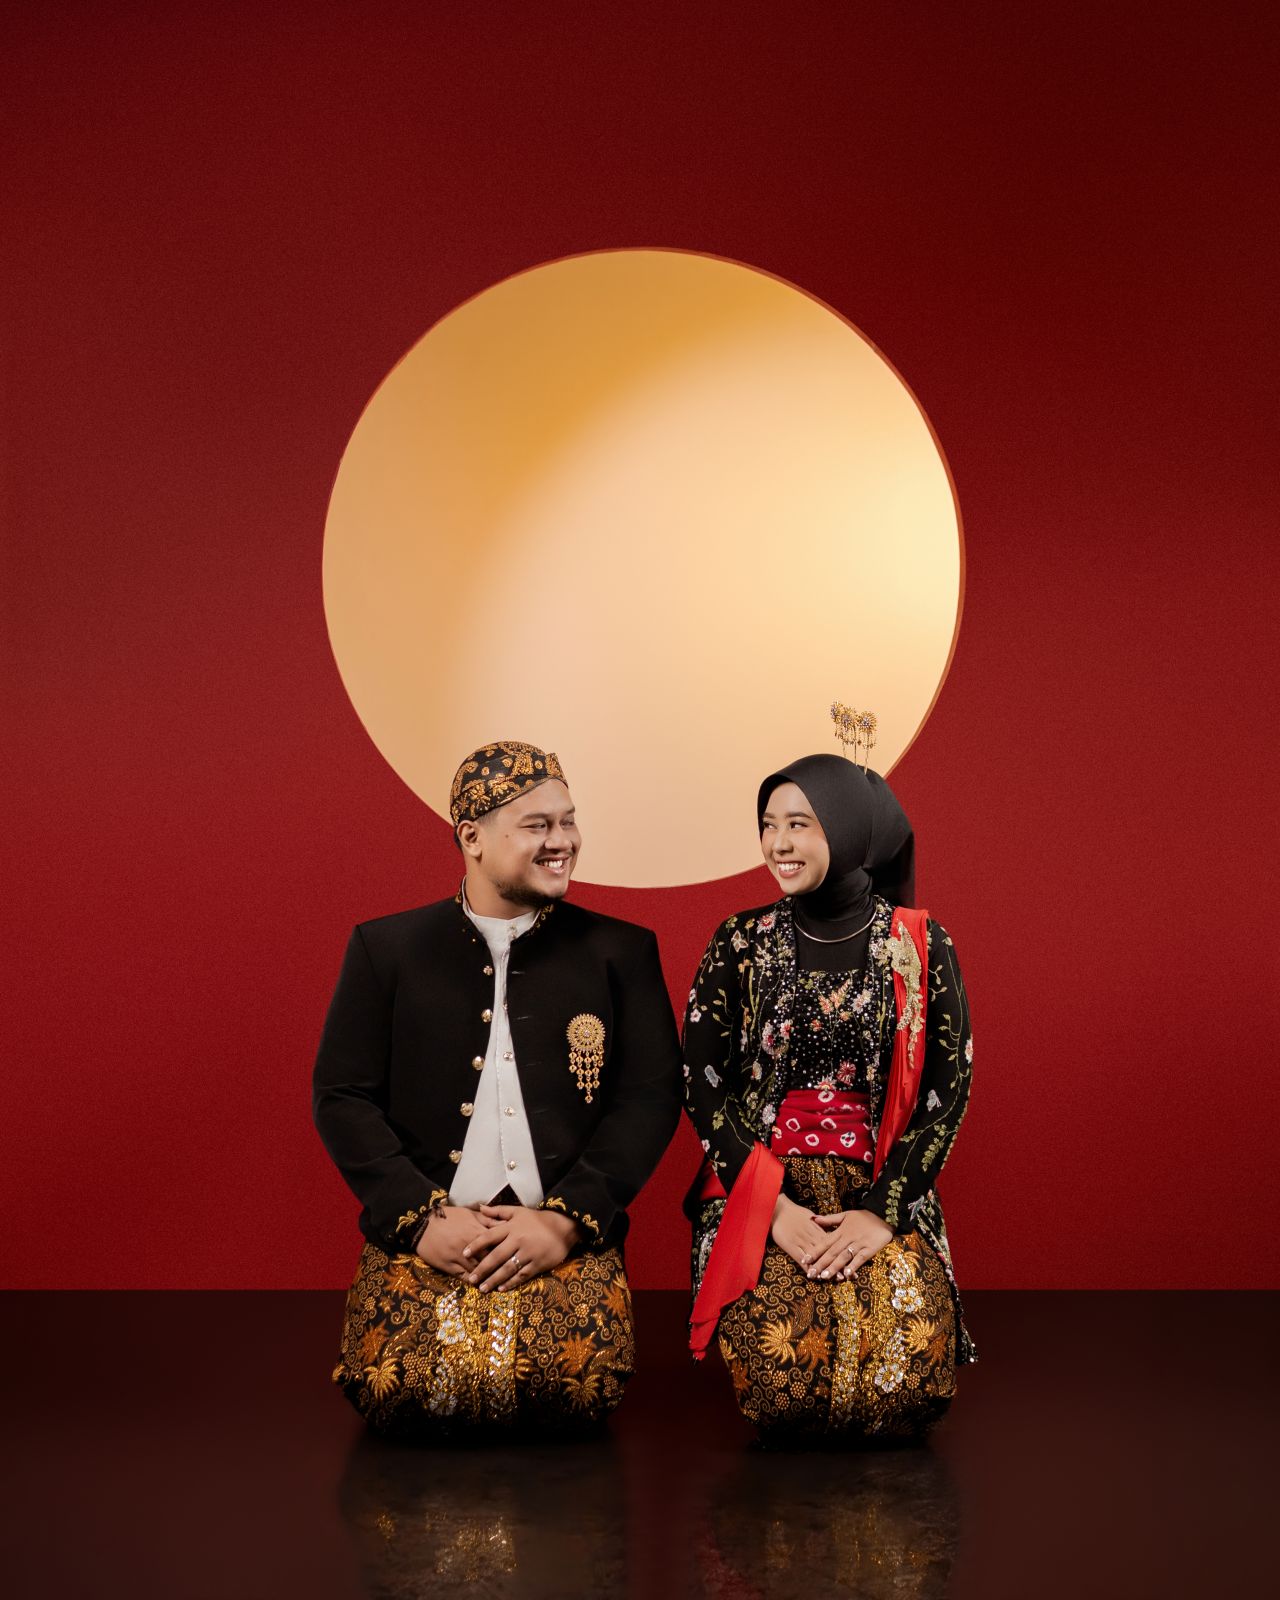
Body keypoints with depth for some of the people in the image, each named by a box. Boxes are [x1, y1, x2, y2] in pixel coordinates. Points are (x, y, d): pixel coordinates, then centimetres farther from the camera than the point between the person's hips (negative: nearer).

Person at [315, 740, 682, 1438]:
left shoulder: (621, 952, 9)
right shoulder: (386, 948, 9)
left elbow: (652, 1096, 3)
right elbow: (341, 1097, 4)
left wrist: (565, 1220, -10)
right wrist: (422, 1218, -9)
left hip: (568, 1240, 0)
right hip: (422, 1238, 0)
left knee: (578, 1383, -24)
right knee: (405, 1393, -22)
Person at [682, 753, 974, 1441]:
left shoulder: (921, 947, 1)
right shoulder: (741, 942, 3)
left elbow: (947, 1089, 1)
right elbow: (703, 1086, 0)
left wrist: (884, 1211, -10)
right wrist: (775, 1208, -11)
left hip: (883, 1197, 0)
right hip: (758, 1196, 0)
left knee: (909, 1382, -22)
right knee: (783, 1384, -23)